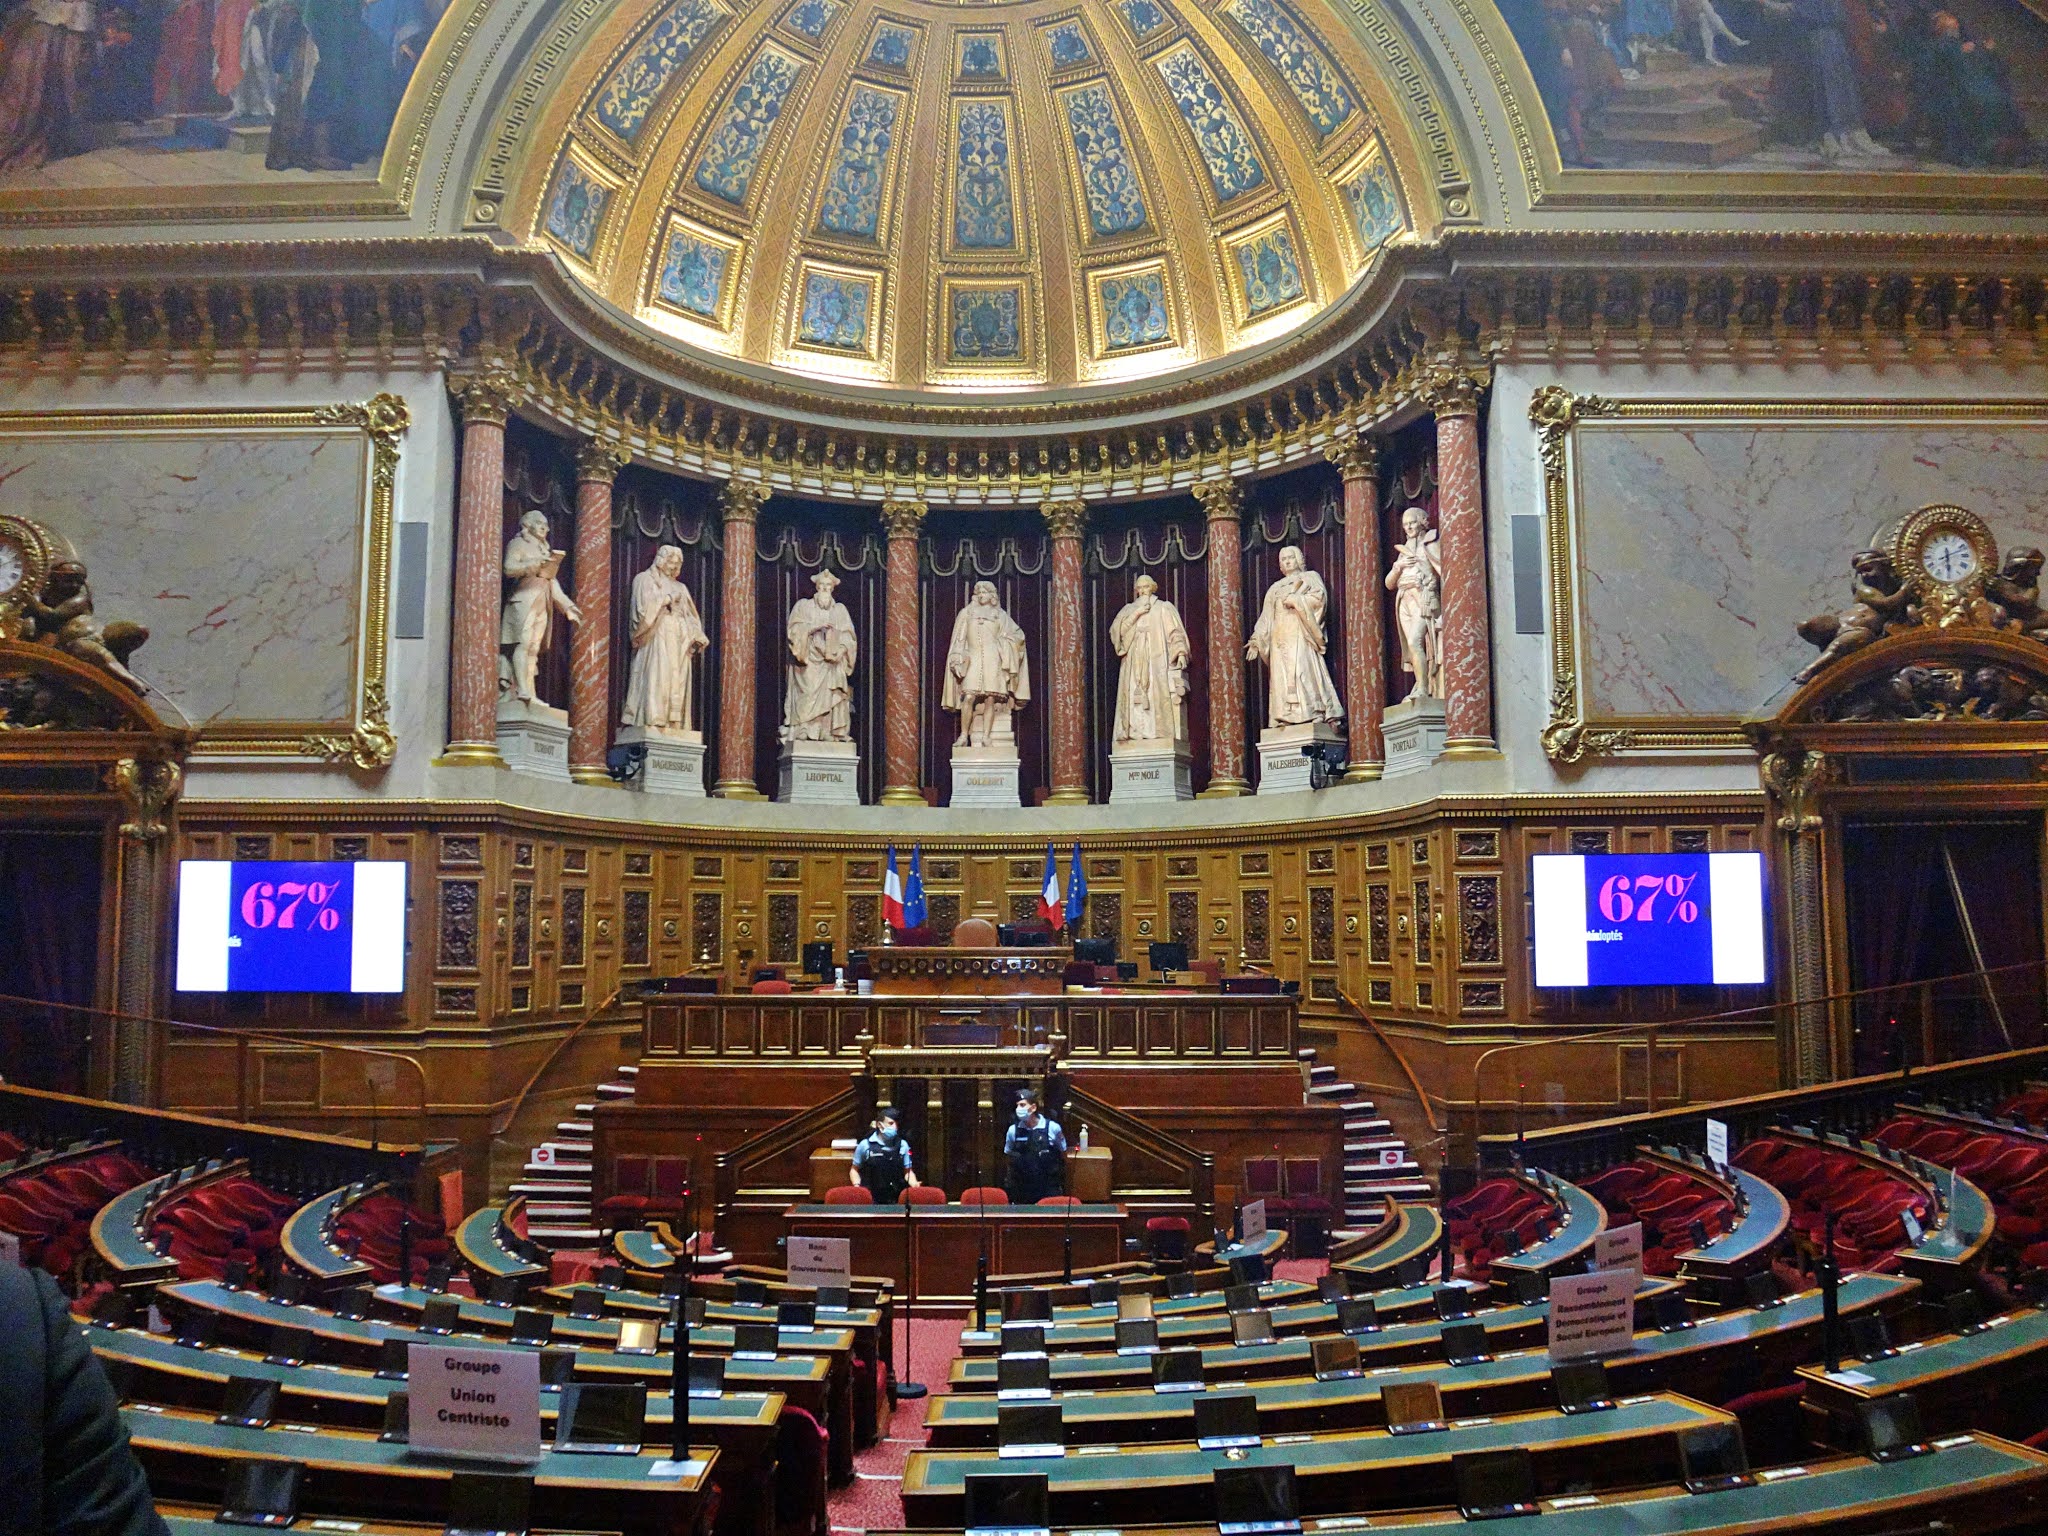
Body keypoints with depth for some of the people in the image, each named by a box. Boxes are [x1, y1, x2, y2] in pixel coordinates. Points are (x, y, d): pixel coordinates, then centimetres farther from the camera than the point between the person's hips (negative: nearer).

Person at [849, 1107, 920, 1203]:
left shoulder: (902, 1146, 7)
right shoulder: (865, 1145, 1)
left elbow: (908, 1171, 12)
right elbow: (855, 1170, 11)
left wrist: (914, 1184, -7)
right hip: (870, 1200, -2)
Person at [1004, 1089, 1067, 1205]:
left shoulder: (1052, 1128, -6)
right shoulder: (1013, 1130, 0)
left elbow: (1063, 1155, 5)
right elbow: (1008, 1156, 12)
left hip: (1049, 1189, -2)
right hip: (1021, 1190, 2)